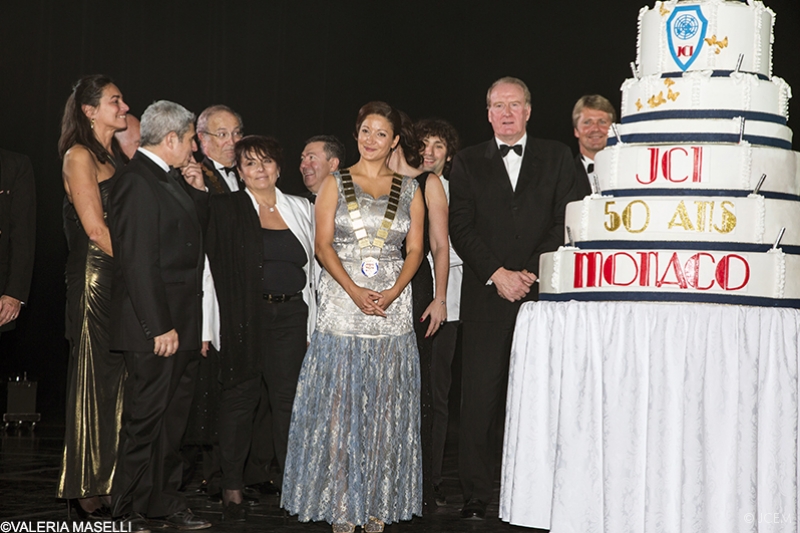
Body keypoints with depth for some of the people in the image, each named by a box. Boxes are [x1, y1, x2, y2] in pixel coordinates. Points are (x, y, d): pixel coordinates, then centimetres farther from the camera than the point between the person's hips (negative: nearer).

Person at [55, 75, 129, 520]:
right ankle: (89, 489, 3)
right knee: (96, 379, -3)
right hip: (96, 278, -7)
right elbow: (96, 229, -12)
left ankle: (114, 481, 12)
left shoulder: (120, 155, 17)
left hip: (127, 280, 7)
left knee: (122, 380, 6)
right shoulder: (79, 156, -6)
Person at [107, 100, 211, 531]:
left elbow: (193, 231, 21)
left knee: (172, 418, 16)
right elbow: (138, 263, -21)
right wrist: (160, 327, -22)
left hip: (179, 323, 10)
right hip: (154, 328, -10)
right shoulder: (137, 183, -16)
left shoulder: (169, 178, 13)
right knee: (145, 419, -1)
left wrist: (197, 188, 9)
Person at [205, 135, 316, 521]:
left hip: (291, 313, 2)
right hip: (244, 316, -2)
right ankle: (232, 487, 13)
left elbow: (314, 266, 14)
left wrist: (314, 322, 8)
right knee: (240, 396, 4)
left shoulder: (301, 209, 11)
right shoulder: (225, 208, 2)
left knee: (289, 396, 2)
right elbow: (216, 268, -3)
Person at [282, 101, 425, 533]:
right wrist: (355, 291, -15)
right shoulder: (335, 184, 7)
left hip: (392, 305, 2)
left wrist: (392, 292, -11)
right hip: (342, 303, -1)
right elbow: (323, 245, -1)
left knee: (386, 406, 2)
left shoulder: (409, 190, 11)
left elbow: (415, 249, 6)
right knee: (338, 403, -2)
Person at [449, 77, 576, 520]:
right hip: (485, 296, 0)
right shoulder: (467, 162, 13)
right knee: (481, 396, -4)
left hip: (541, 294, 0)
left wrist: (531, 273, -8)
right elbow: (461, 229, 4)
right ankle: (476, 497, 1)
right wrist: (497, 274, -8)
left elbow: (565, 222, 4)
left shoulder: (556, 157, 13)